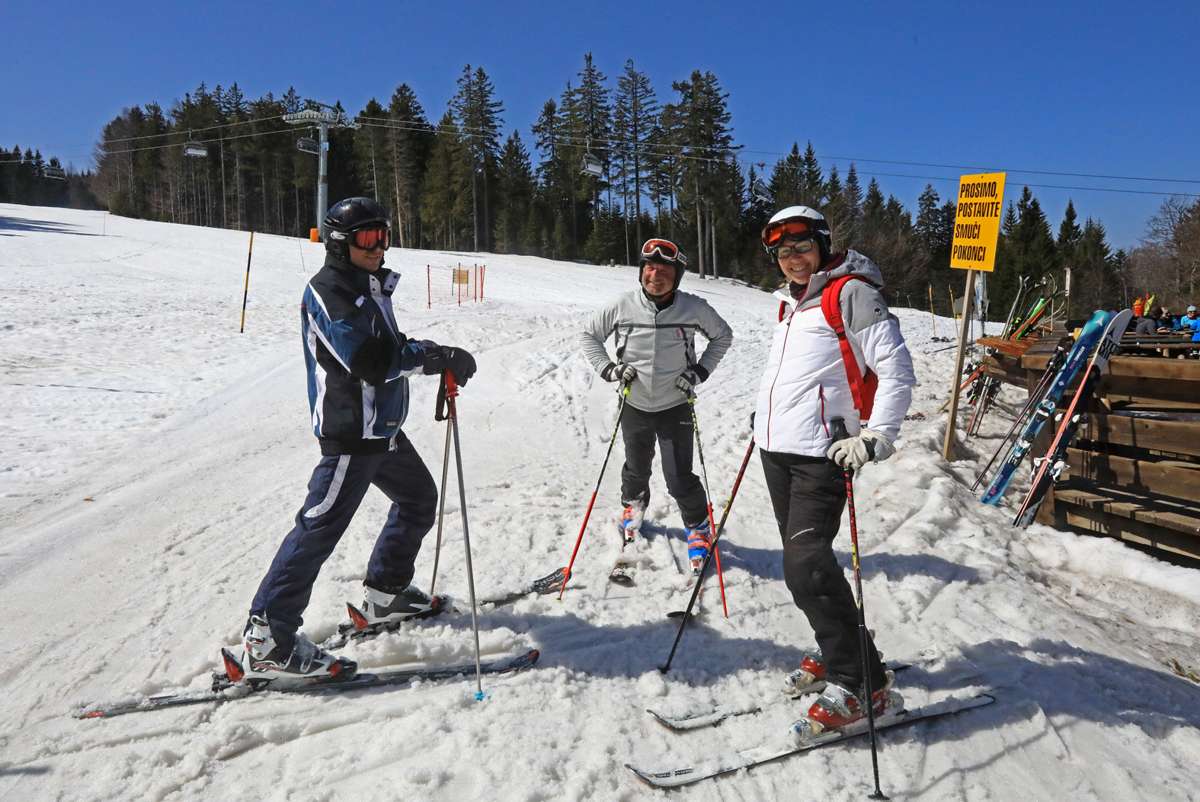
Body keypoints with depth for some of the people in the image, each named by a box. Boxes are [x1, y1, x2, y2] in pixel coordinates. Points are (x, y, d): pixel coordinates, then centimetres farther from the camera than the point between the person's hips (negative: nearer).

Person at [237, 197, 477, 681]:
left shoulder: (370, 287, 15)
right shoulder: (327, 291, -15)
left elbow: (391, 349, 18)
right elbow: (368, 359, -26)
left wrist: (439, 358, 1)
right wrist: (438, 356, -22)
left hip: (384, 427, 10)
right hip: (350, 431, -10)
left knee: (419, 498, 20)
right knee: (320, 527, -8)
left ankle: (386, 597, 33)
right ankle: (266, 640, 1)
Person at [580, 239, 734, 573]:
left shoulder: (694, 307, -12)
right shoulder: (621, 306, -12)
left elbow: (723, 335, 6)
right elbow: (589, 335, 3)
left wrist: (700, 371, -5)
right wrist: (608, 368, -9)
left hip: (676, 407, -2)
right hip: (634, 405, 2)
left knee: (680, 477, -3)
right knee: (636, 468, 20)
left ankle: (698, 526, 24)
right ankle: (633, 505, 52)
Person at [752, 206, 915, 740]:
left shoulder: (851, 293, -8)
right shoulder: (791, 301, 18)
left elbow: (897, 371, -13)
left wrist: (876, 438, -20)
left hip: (820, 454, -8)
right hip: (776, 449, 9)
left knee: (807, 566, -14)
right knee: (800, 560, 13)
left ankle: (862, 682, -2)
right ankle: (834, 653, 28)